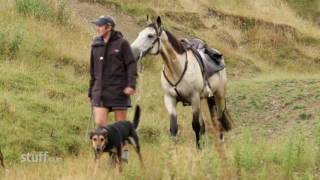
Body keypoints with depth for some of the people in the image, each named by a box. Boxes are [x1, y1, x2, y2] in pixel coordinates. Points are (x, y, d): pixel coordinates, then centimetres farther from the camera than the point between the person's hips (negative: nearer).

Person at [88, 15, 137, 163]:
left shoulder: (122, 43, -5)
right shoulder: (96, 45, 9)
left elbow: (131, 65, -6)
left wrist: (131, 84, -18)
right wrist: (91, 92, 17)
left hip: (118, 89, -4)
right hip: (100, 90, 4)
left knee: (121, 123, 5)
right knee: (99, 123, -8)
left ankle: (123, 151, 17)